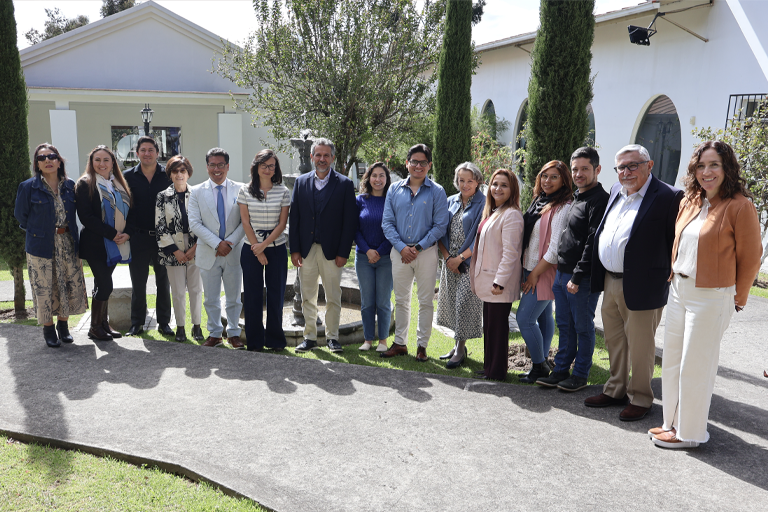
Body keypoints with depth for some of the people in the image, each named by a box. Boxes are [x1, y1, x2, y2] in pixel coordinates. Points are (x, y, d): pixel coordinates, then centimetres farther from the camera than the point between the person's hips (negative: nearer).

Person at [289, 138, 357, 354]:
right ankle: (310, 337, 20)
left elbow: (350, 221, -4)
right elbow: (294, 218, 6)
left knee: (333, 298, 6)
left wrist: (343, 253, -9)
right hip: (306, 250, 3)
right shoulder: (301, 182, 7)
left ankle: (332, 337, 19)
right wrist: (294, 249, 0)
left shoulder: (345, 184, -1)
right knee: (307, 297, 9)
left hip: (331, 251, -2)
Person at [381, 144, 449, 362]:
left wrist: (418, 248, -13)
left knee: (426, 301, 4)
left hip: (426, 252, -3)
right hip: (399, 251, 3)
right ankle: (400, 343, 23)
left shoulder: (437, 192, -1)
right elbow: (387, 223, 3)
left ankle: (422, 346, 15)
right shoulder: (395, 189, 6)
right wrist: (402, 247, -10)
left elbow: (440, 226, -6)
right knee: (401, 300, 12)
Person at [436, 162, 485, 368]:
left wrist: (460, 258, -14)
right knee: (452, 303, 11)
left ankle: (460, 350, 5)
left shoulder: (483, 204, -8)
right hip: (450, 262, 6)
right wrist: (447, 257, -4)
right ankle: (458, 344, 25)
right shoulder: (451, 202, 10)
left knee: (464, 303, -5)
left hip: (471, 262, -6)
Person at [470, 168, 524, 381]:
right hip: (488, 279, 9)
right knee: (489, 325, 14)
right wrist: (478, 277, 16)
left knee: (498, 325, -1)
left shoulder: (511, 214, -13)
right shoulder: (492, 213, 16)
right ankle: (489, 367, 25)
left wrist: (500, 281, -22)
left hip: (500, 282, -9)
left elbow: (510, 252, -19)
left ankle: (497, 371, 9)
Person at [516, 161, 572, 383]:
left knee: (525, 318, -9)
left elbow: (556, 248, -19)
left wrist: (536, 273, -15)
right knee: (543, 317, 15)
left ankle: (539, 366, 5)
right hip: (531, 270, 8)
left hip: (544, 273, -8)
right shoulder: (539, 201, 12)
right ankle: (543, 363, 24)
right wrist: (527, 271, 10)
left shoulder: (562, 207, -15)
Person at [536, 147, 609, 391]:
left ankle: (580, 375, 16)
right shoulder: (576, 199, 16)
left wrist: (577, 277, -19)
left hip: (582, 278, -9)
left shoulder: (600, 201, -13)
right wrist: (560, 270, 16)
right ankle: (561, 370, 24)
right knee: (564, 325, 15)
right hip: (561, 272, 9)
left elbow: (593, 243, -18)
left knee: (583, 327, 4)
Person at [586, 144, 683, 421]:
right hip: (610, 283, 7)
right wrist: (600, 276, 17)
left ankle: (640, 399, 23)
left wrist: (669, 281, -14)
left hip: (641, 287, -7)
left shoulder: (667, 197, -12)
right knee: (614, 341, 19)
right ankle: (616, 390, 35)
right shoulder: (616, 191, 11)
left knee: (639, 346, 6)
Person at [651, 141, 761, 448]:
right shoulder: (689, 202, 8)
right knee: (671, 361, 14)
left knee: (695, 366, 3)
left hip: (711, 297, -7)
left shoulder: (739, 206, -12)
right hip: (679, 290, 7)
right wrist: (674, 277, 15)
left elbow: (750, 258, -7)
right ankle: (673, 422, 30)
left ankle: (690, 433, 19)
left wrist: (738, 299, -1)